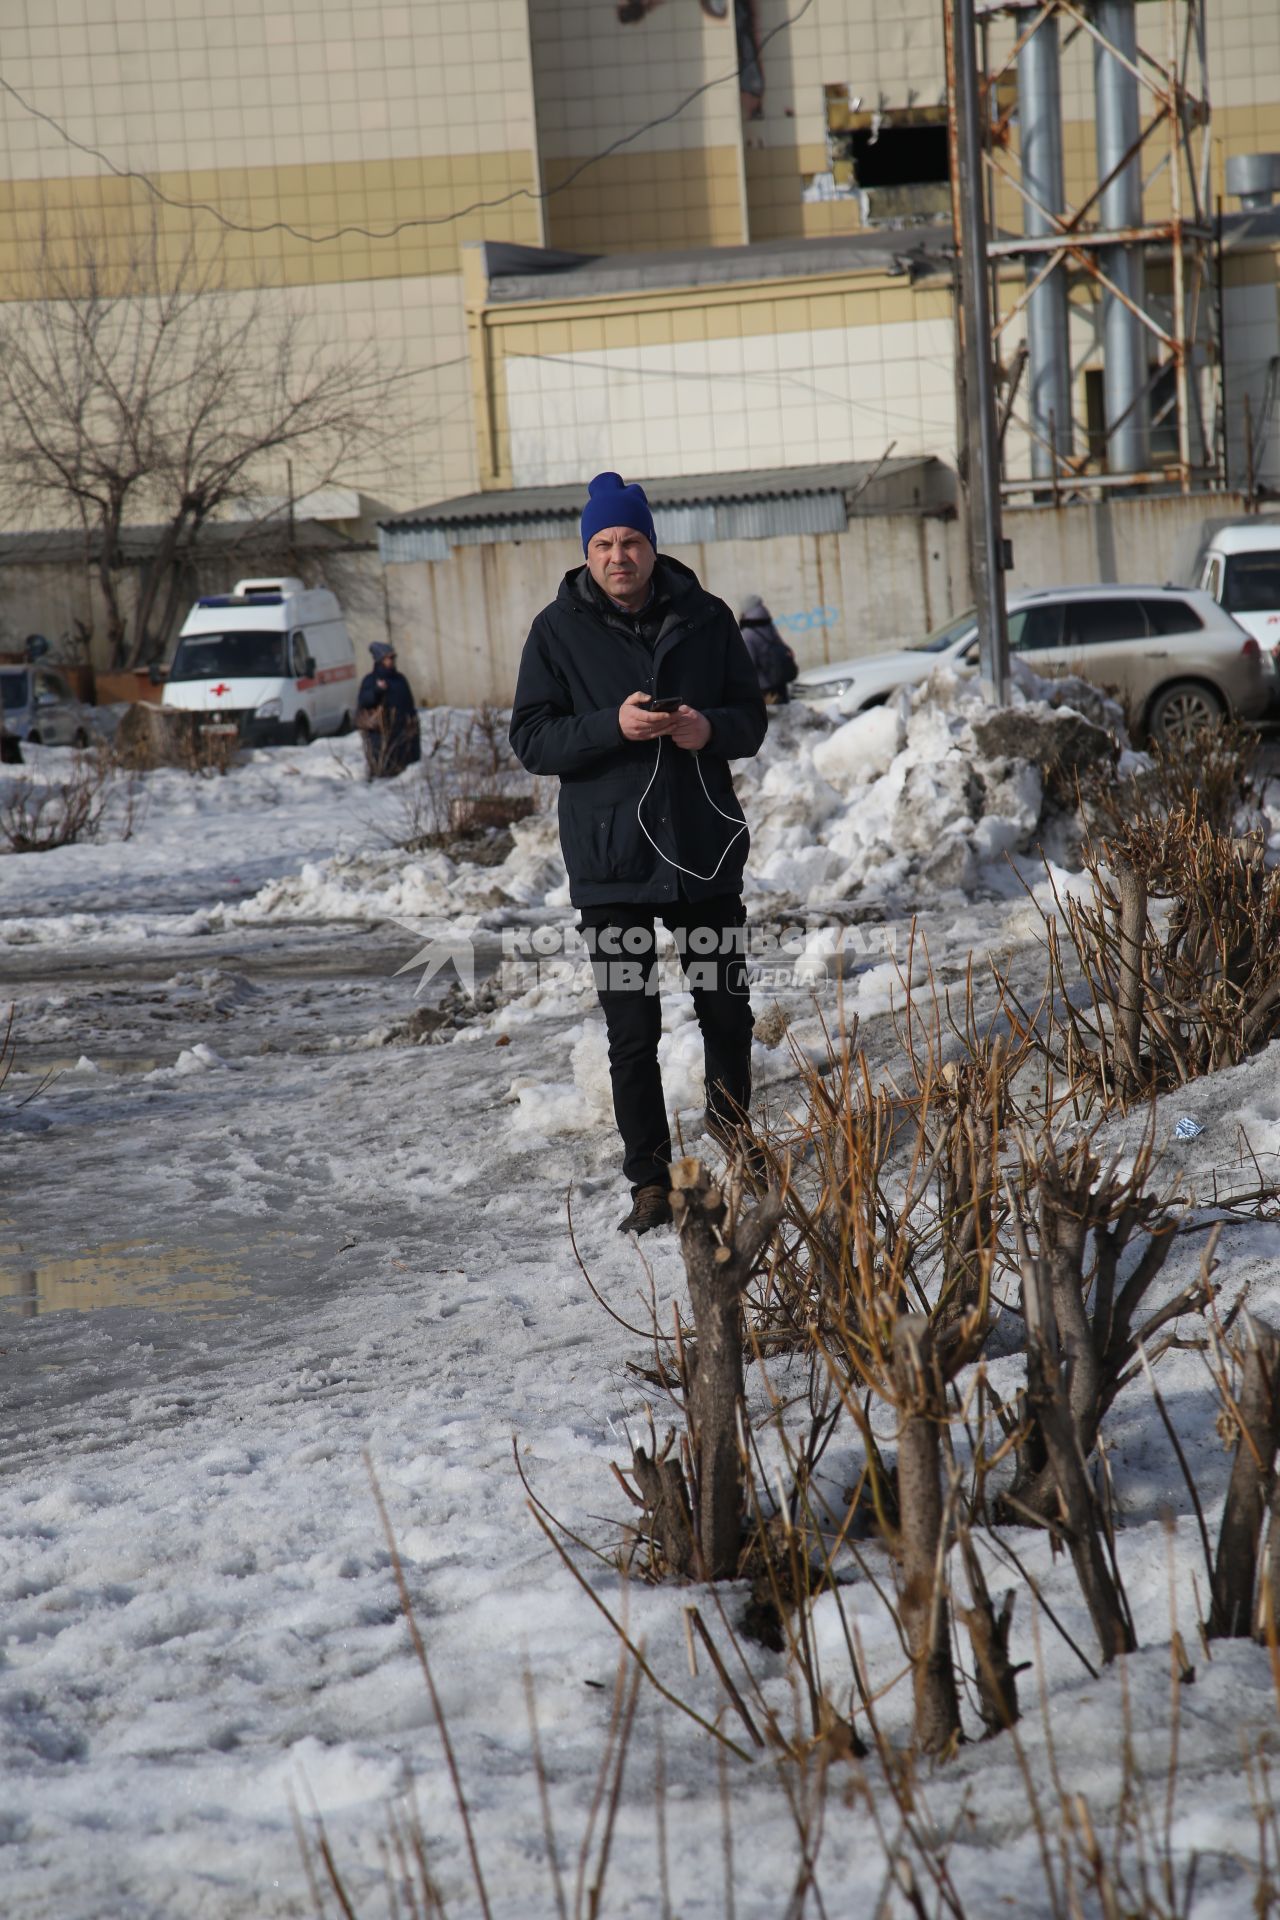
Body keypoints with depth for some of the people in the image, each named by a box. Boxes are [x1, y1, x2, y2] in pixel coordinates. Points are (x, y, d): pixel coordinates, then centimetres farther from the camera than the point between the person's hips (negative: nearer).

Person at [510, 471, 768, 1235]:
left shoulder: (705, 618, 5)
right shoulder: (559, 631, 0)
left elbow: (752, 717, 10)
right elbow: (531, 739, -4)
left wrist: (712, 727, -13)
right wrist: (613, 725, -20)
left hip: (707, 849, 2)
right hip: (611, 862, -2)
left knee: (728, 1011, 12)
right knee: (632, 1034, -1)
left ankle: (735, 1137, 37)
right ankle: (651, 1182, 7)